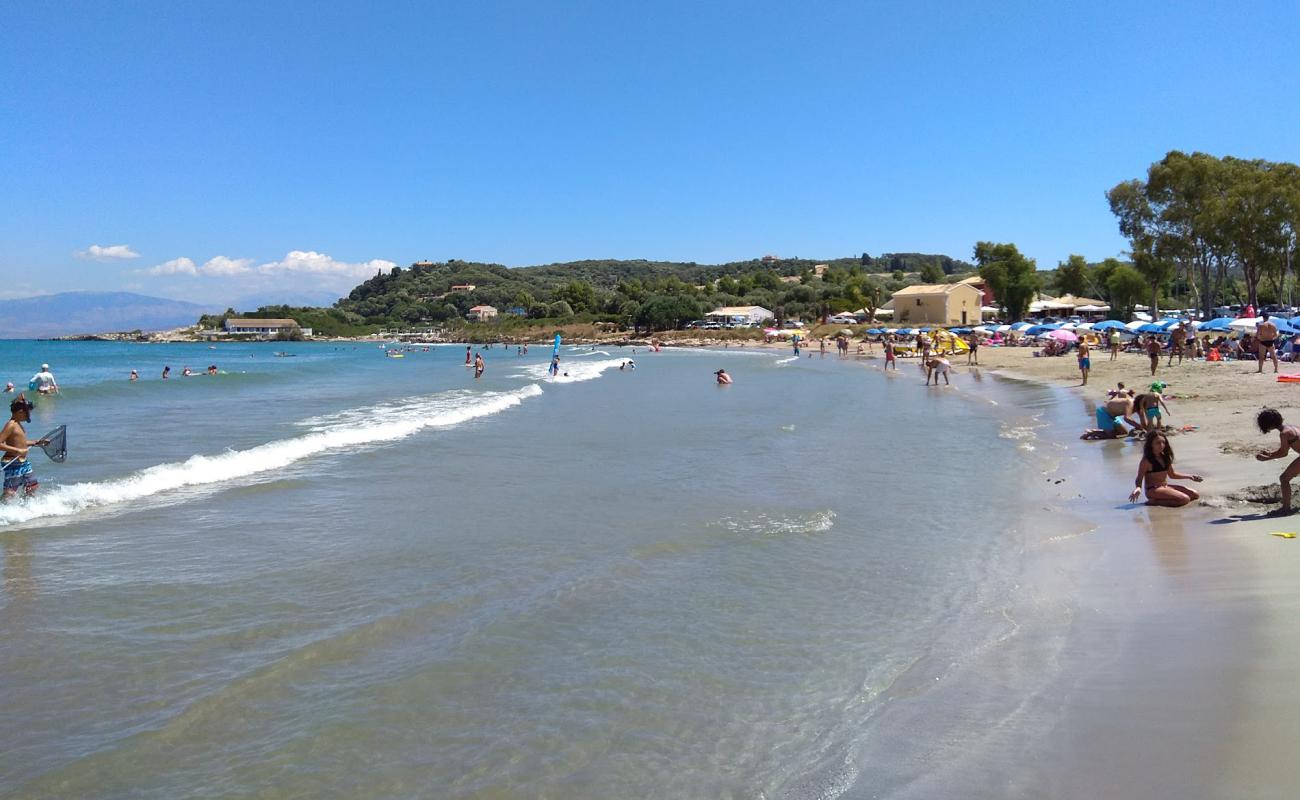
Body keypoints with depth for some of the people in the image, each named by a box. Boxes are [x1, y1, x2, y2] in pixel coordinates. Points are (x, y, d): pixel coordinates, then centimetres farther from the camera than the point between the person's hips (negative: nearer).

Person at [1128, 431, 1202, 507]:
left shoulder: (1165, 457, 10)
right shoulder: (1146, 460, -14)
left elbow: (1172, 474, 23)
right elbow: (1139, 479, -13)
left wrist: (1189, 477, 15)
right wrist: (1138, 488, -34)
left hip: (1166, 487, 9)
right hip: (1153, 490, -9)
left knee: (1196, 494, 7)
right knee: (1185, 499, -23)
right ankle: (1154, 501, -12)